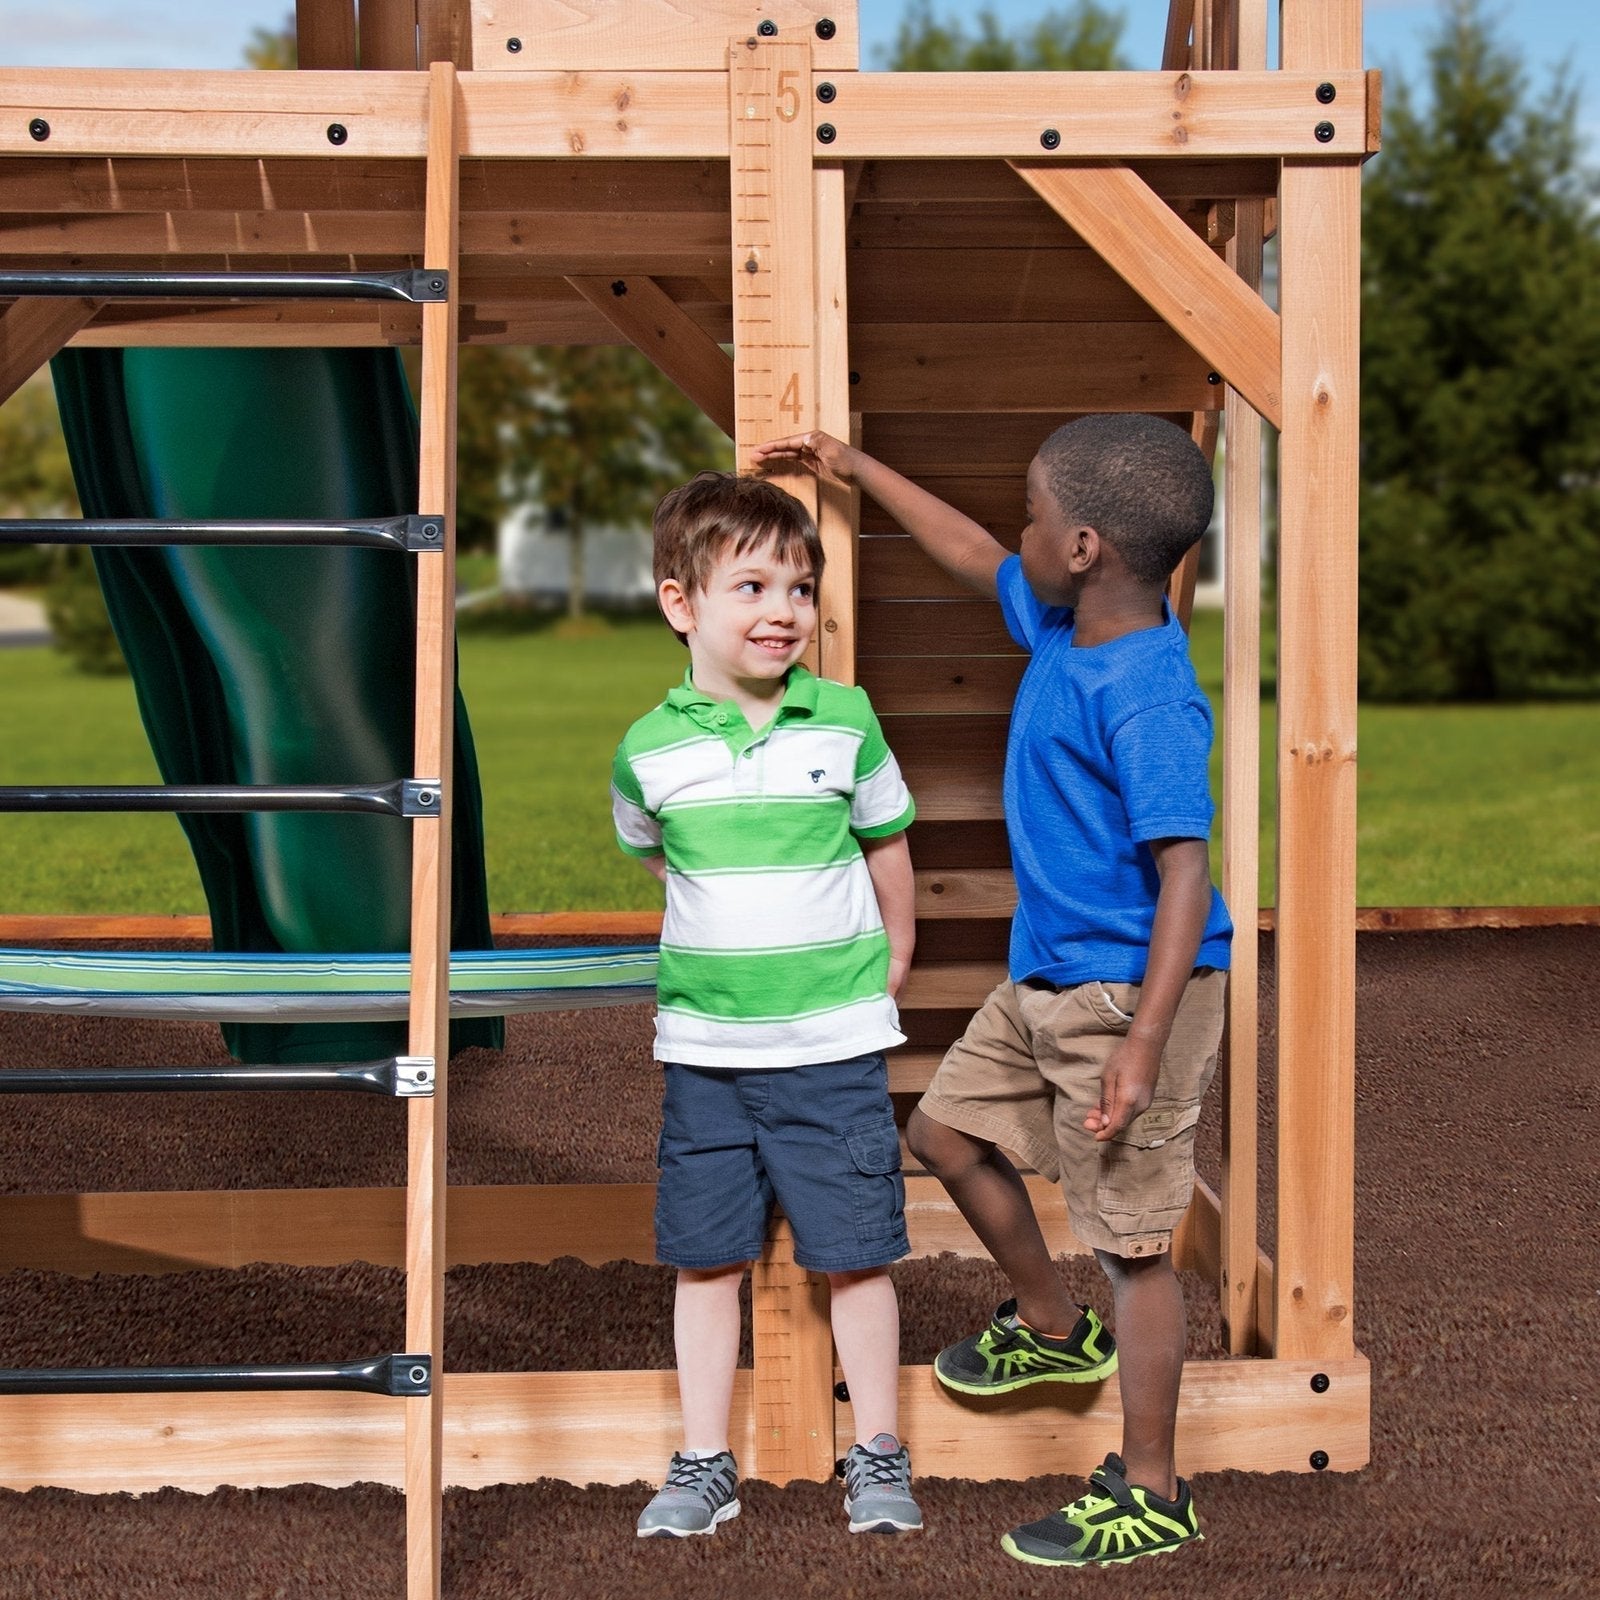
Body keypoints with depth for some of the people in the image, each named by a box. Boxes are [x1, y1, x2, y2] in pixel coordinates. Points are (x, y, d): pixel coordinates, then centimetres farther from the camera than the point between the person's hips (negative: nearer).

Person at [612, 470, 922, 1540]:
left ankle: (879, 1455, 21)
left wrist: (892, 961, 17)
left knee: (855, 1254, 5)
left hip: (835, 1043, -1)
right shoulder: (650, 749, -5)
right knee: (706, 1257, 9)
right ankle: (705, 1464, 22)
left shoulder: (845, 722, -5)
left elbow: (887, 846, 9)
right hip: (704, 1049, 1)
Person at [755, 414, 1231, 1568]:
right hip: (1047, 981, 10)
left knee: (1132, 1239, -2)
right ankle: (1055, 1331, 41)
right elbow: (973, 557, 22)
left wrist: (1145, 1044, -32)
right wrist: (856, 468, 29)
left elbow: (1184, 868, -28)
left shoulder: (1147, 695, -24)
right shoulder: (1062, 626, 3)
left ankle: (1152, 1496, 10)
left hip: (1130, 997, -10)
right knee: (948, 1129, 23)